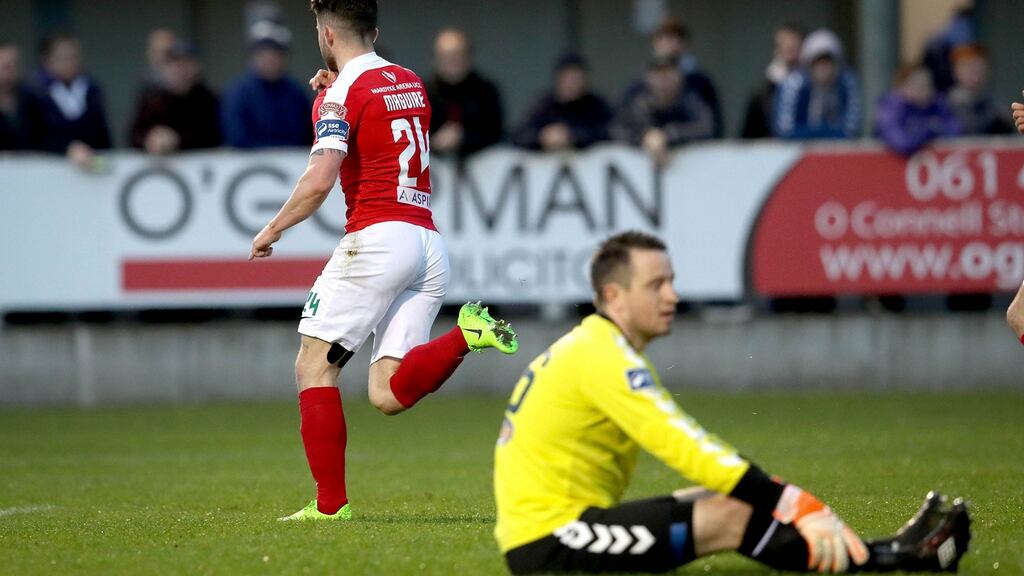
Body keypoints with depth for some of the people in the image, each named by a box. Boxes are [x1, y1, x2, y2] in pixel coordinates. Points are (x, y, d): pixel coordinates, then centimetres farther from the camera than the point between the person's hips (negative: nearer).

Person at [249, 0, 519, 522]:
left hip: (377, 239, -7)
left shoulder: (343, 93, -4)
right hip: (429, 244, 7)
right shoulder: (411, 82, 20)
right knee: (388, 394, 1)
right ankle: (466, 334, -21)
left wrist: (271, 231, -1)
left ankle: (330, 504, -4)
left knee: (313, 366, 3)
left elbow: (319, 181, -15)